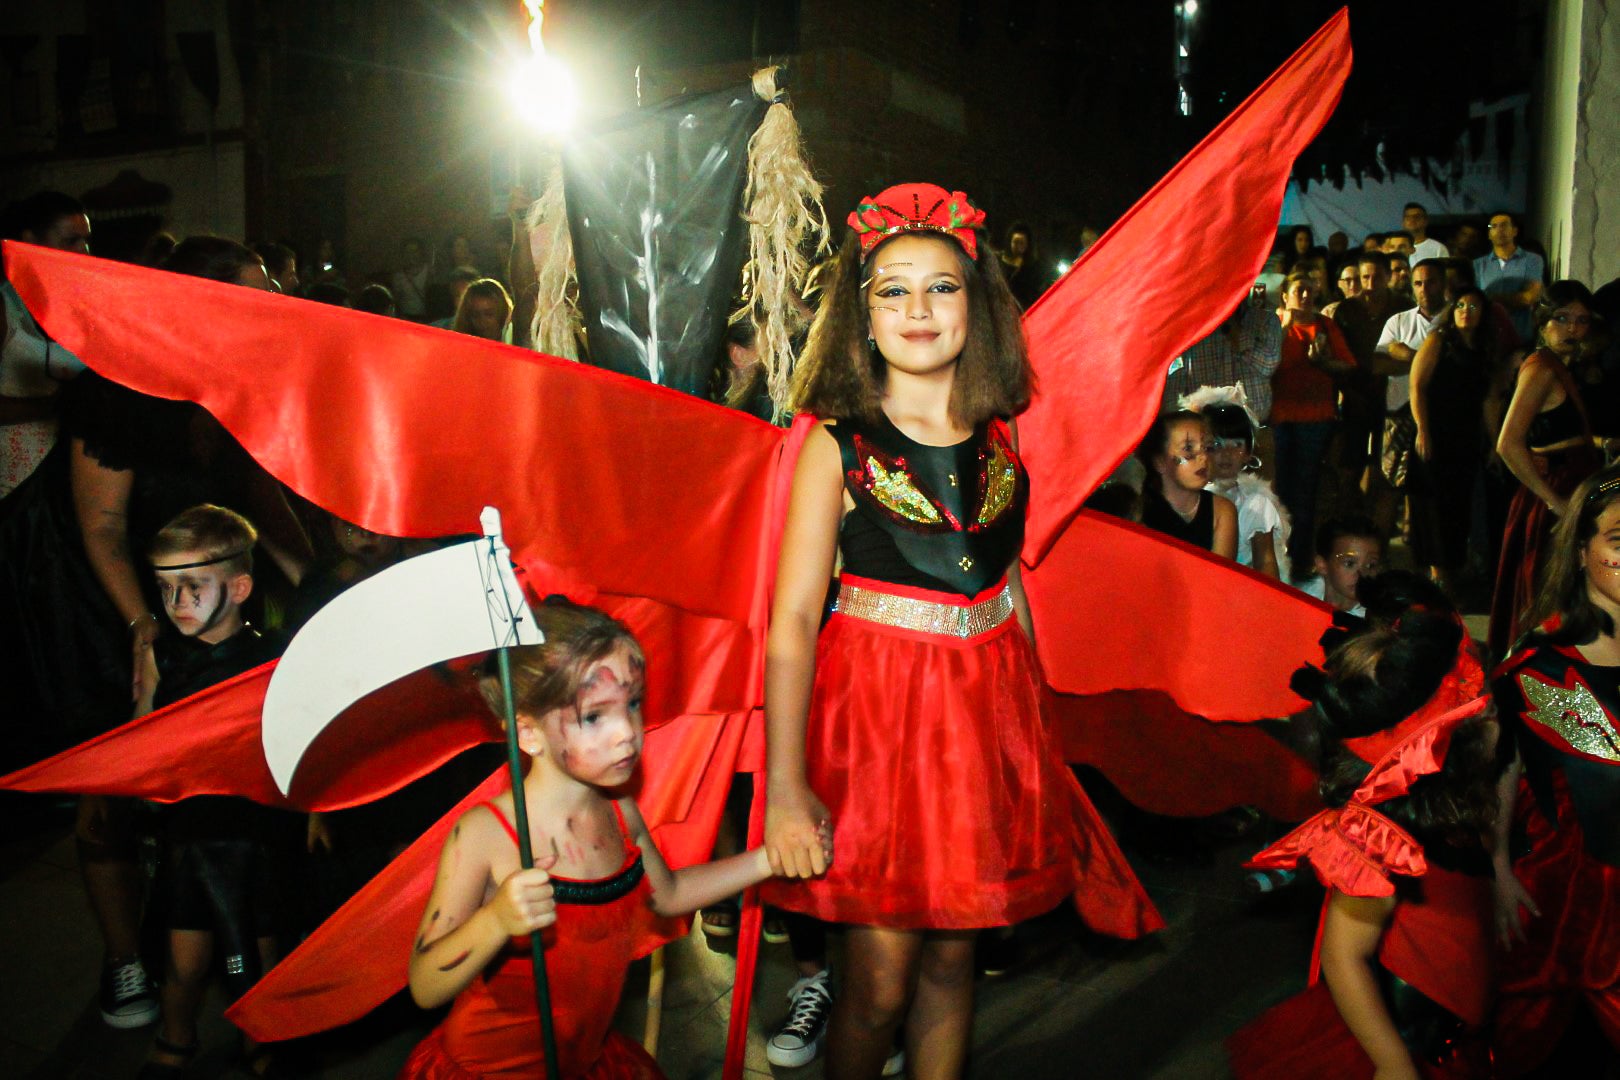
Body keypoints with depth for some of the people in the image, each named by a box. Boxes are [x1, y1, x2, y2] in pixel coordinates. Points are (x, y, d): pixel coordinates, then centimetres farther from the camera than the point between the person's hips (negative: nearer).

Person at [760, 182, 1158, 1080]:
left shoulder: (998, 440, 6)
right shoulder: (837, 444, -7)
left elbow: (1006, 588, 13)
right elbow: (793, 618, -12)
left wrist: (1029, 722, 10)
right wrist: (785, 785, -17)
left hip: (989, 708, 4)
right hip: (874, 705, -4)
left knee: (953, 956, 13)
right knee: (879, 982, 2)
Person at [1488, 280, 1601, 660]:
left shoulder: (1561, 367, 16)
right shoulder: (1541, 368, -14)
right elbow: (1509, 444, -24)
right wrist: (1556, 502, -20)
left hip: (1569, 497, 9)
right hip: (1553, 499, -9)